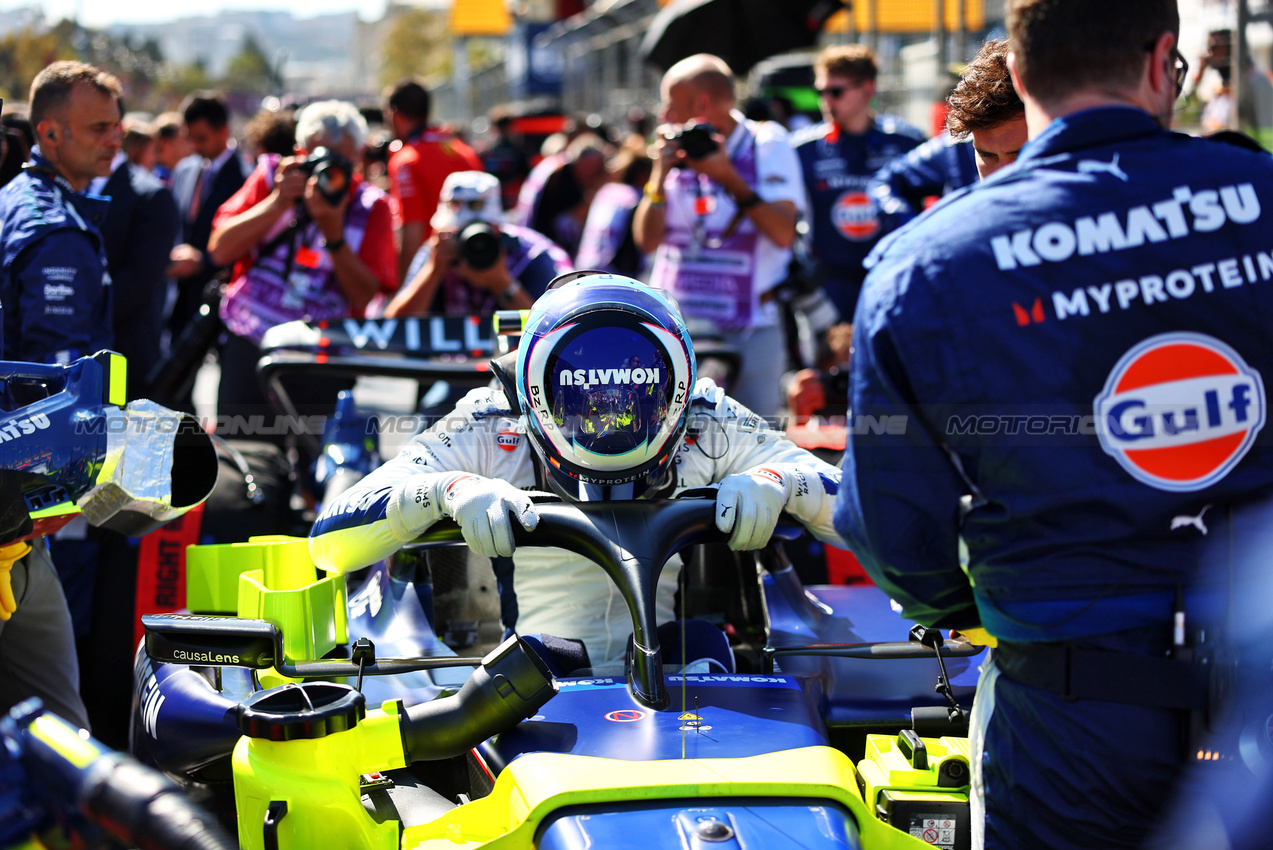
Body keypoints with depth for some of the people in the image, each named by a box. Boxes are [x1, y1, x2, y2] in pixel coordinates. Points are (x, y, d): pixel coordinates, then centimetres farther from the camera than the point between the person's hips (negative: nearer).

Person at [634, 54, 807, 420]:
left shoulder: (769, 145, -2)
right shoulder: (677, 151, 9)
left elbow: (784, 234, -14)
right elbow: (647, 240, 4)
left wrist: (729, 178, -17)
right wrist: (660, 176, -8)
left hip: (750, 333, -3)